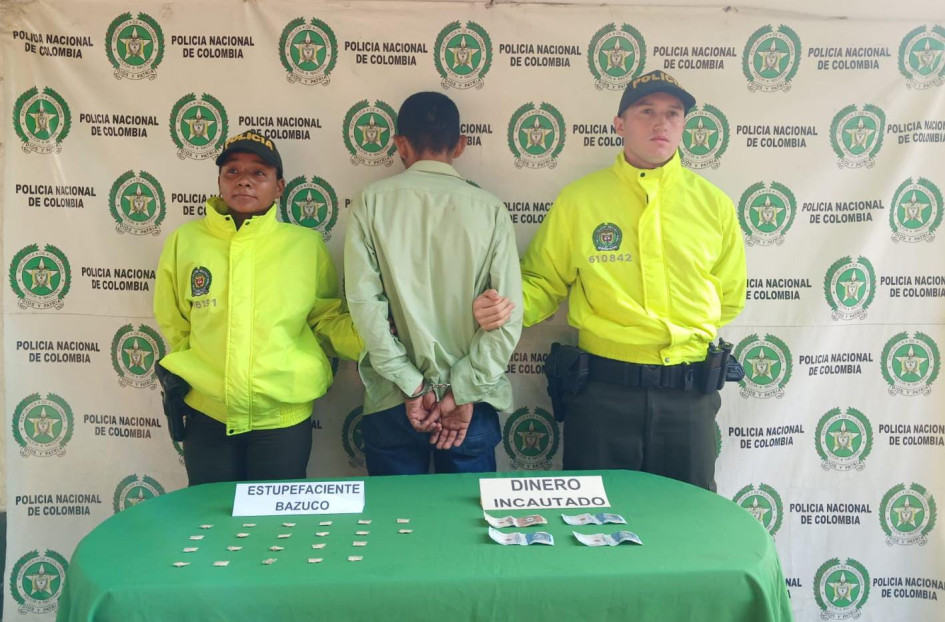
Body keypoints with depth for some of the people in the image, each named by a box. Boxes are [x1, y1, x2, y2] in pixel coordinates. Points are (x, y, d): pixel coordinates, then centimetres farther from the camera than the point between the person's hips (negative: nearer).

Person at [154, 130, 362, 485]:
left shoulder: (306, 245, -4)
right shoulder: (184, 241, -1)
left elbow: (328, 320, 1)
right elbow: (174, 327, 11)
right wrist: (186, 377, 9)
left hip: (284, 417, -1)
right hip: (208, 415, 1)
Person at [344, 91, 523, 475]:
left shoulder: (373, 203, -4)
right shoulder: (489, 209, -3)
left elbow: (365, 303, -11)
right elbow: (508, 316, -9)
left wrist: (413, 386, -7)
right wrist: (462, 393, -7)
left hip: (392, 401, 0)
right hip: (469, 403, 0)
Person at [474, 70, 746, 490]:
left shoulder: (713, 204, 3)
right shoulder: (579, 199, -2)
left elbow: (729, 298, 12)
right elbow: (543, 283, 1)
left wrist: (685, 333, 3)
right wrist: (507, 307, -17)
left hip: (688, 393, 2)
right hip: (602, 391, -1)